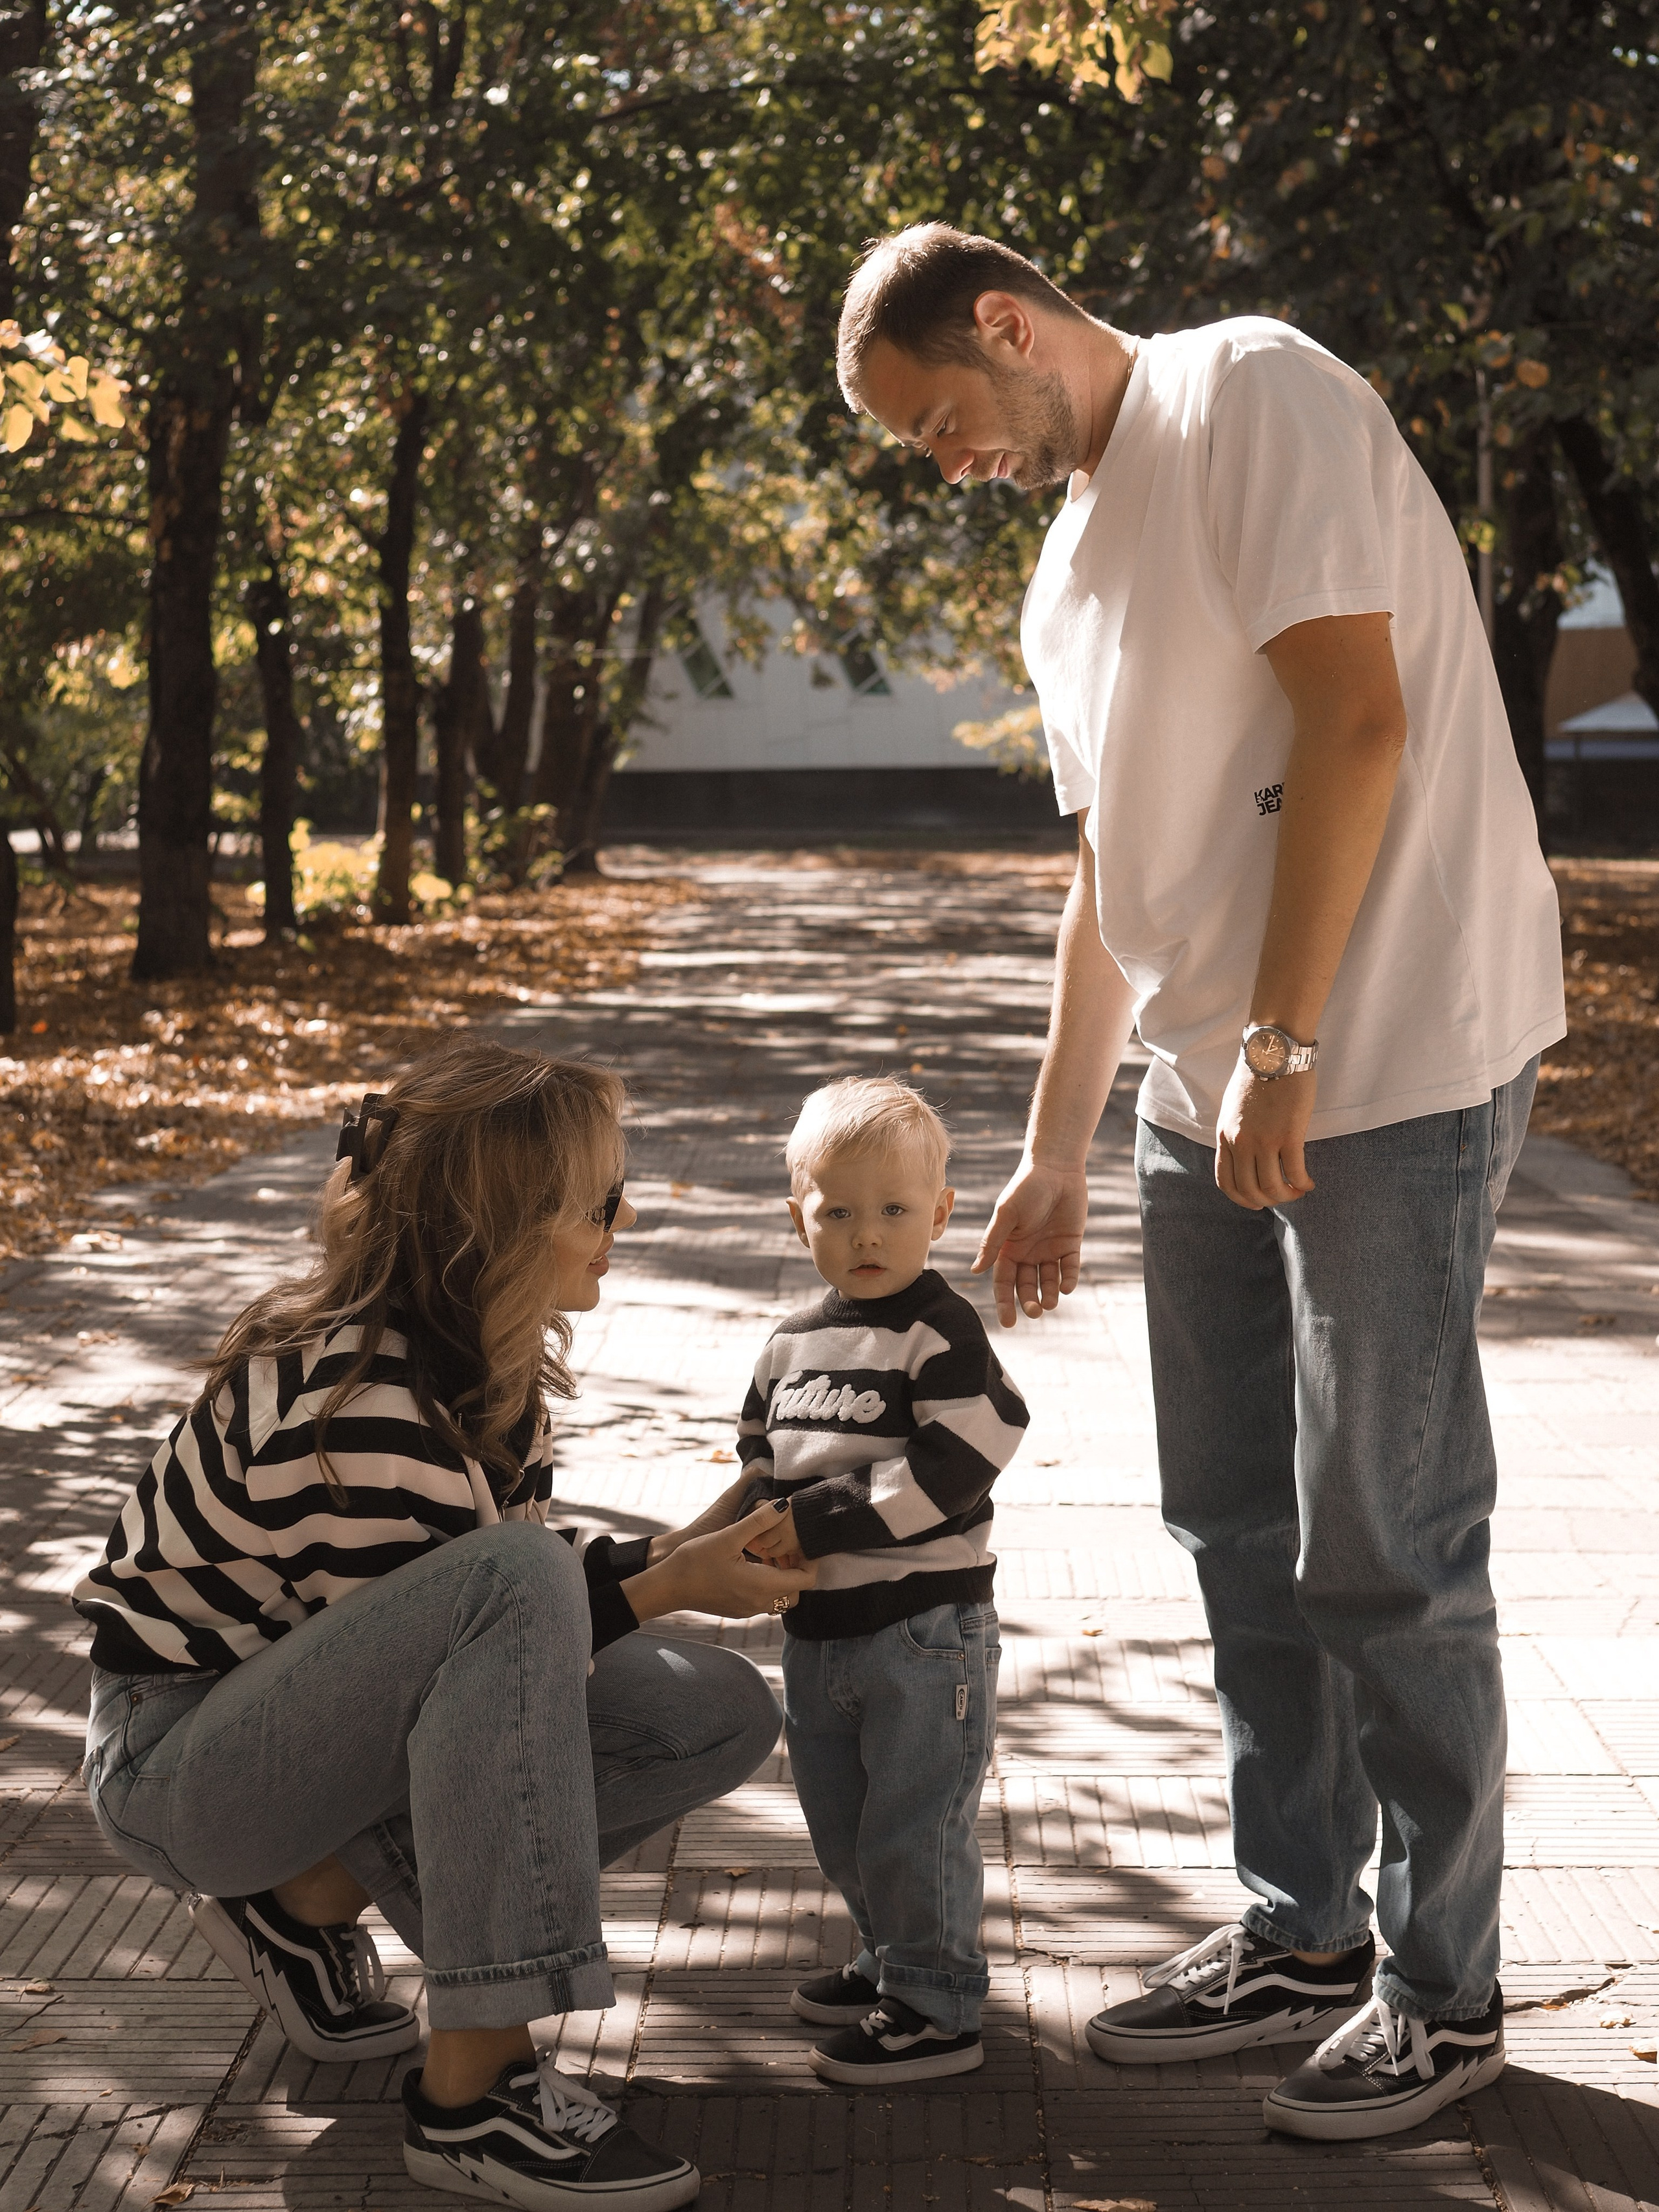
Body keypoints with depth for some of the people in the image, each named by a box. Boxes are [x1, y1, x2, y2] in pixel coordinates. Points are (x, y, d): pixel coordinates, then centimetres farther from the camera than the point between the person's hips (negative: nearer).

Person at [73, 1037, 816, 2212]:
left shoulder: (500, 1359, -2)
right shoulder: (357, 1404, -29)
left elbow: (519, 1612, 5)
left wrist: (676, 1550, -9)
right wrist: (663, 1584, -21)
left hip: (334, 1725, 9)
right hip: (180, 1760, -9)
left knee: (722, 1714, -4)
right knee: (506, 1581, -35)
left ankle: (316, 1897, 4)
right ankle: (473, 2088, -31)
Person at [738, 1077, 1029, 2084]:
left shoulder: (942, 1333, -13)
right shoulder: (792, 1346, 9)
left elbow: (955, 1464, -23)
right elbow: (759, 1458, 18)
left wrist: (825, 1518, -23)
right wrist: (763, 1529, -4)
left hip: (926, 1630, -8)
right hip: (818, 1630, 8)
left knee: (914, 1821, -2)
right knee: (840, 1820, 19)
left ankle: (936, 2009, 11)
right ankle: (893, 1962, 37)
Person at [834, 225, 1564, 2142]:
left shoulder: (1249, 395, -7)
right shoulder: (1069, 573, 19)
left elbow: (1357, 715, -18)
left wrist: (1281, 1044, -21)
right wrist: (1052, 1158, 22)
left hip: (1390, 1067, -9)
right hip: (1210, 1098, 9)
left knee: (1383, 1549, -3)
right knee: (1240, 1524, 13)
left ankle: (1442, 1988, 12)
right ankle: (1300, 1932, 27)